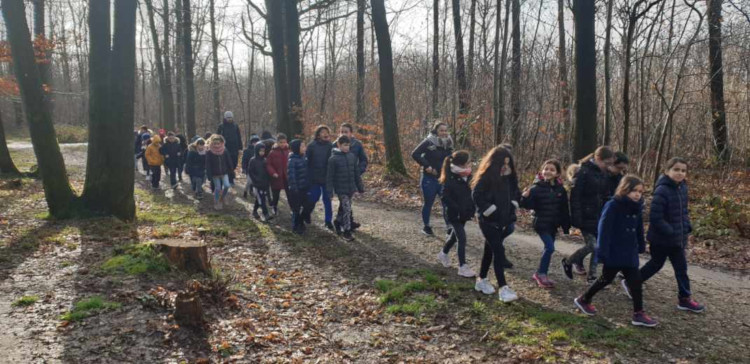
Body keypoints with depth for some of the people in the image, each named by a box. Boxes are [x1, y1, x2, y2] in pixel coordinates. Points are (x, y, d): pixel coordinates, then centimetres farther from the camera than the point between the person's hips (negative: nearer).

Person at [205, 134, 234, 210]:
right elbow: (208, 165, -8)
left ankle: (222, 198, 16)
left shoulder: (225, 151, -4)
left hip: (224, 172, 2)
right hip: (215, 174, -2)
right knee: (217, 188, 1)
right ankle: (216, 203, 20)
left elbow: (229, 162, 4)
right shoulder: (209, 153, -10)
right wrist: (209, 175, -12)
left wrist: (231, 171, 7)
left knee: (226, 186, -11)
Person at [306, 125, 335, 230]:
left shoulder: (331, 146, 1)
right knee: (314, 197, 4)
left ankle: (329, 221, 15)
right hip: (315, 177, -2)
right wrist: (308, 176, -7)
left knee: (327, 199, 6)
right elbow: (307, 161, -4)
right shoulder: (312, 146, -4)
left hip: (328, 177, 2)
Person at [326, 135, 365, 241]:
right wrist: (329, 190, -11)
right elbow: (329, 176, -8)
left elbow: (356, 173, 12)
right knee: (347, 209, -9)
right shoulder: (333, 159, -10)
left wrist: (360, 187, 14)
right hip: (341, 189, -5)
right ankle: (346, 231, 0)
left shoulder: (352, 156, 5)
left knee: (344, 208, 16)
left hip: (351, 188, 5)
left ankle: (338, 222, 38)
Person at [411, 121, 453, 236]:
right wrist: (426, 166, -24)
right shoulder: (428, 142, -14)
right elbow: (415, 154, -19)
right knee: (428, 203, 8)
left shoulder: (448, 143, 4)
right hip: (429, 179, -4)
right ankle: (426, 226, 25)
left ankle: (449, 227, 6)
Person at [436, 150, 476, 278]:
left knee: (455, 235, 21)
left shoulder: (468, 176, 0)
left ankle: (443, 254, 44)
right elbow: (445, 198, -20)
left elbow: (472, 193, 11)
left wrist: (472, 207, 0)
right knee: (462, 238, -8)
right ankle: (462, 267, 1)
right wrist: (458, 209, -25)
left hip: (465, 213, 7)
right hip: (454, 214, -7)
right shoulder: (450, 179, -20)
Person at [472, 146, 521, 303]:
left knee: (490, 250, 16)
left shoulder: (508, 178, 5)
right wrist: (490, 210, -16)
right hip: (489, 221, -7)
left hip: (502, 220, 7)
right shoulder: (485, 177, -15)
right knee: (499, 251, -11)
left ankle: (481, 280, 30)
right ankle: (503, 288, -9)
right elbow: (476, 195, -18)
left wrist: (512, 206, 1)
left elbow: (515, 193, 16)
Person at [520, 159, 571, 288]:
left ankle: (540, 273, 26)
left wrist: (566, 226, 8)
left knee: (548, 248, 12)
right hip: (541, 223, -6)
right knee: (550, 247, -13)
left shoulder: (560, 189, 2)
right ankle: (541, 274, 2)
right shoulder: (536, 188, -12)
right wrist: (525, 197, -34)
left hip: (553, 224, 6)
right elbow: (529, 205, -13)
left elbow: (564, 210, 7)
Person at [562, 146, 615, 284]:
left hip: (599, 216, 7)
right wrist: (576, 219, -19)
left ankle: (592, 276, 16)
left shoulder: (603, 173, 9)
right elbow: (575, 197, -16)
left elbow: (606, 196, 16)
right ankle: (568, 262, 13)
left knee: (598, 246, 5)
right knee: (593, 245, -9)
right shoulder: (583, 173, -14)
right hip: (586, 217, -7)